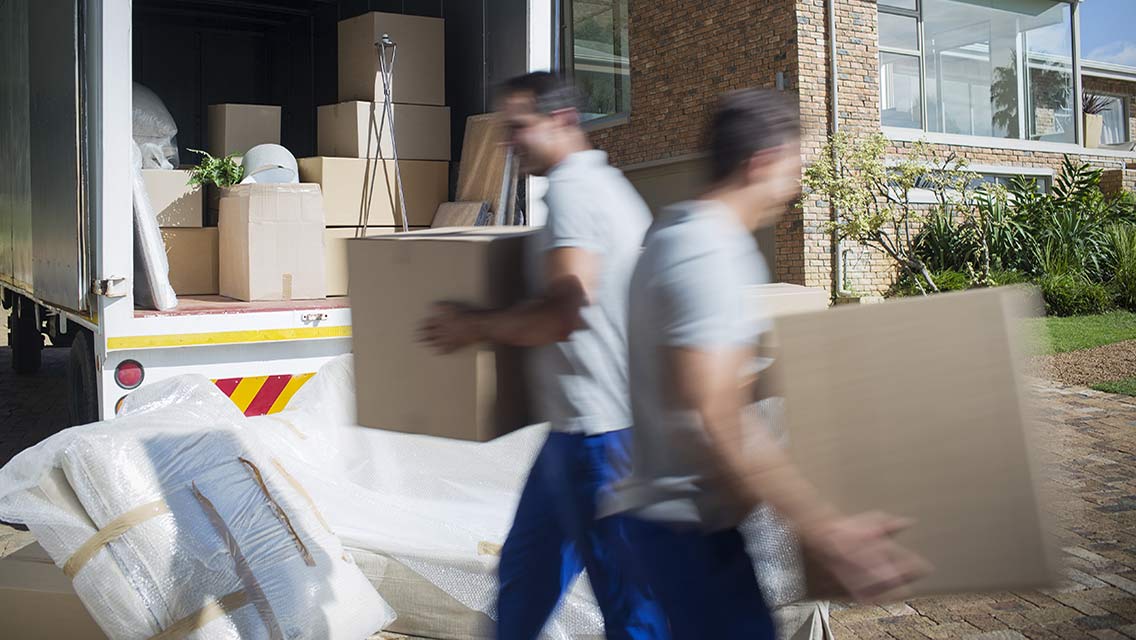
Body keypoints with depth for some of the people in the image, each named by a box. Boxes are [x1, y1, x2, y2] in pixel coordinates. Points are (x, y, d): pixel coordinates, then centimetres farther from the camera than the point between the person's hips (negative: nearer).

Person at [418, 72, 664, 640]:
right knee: (526, 568, 21)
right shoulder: (609, 184, 15)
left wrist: (476, 326, -15)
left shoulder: (573, 190, -17)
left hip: (595, 430, -11)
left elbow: (565, 312, -29)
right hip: (583, 423, 11)